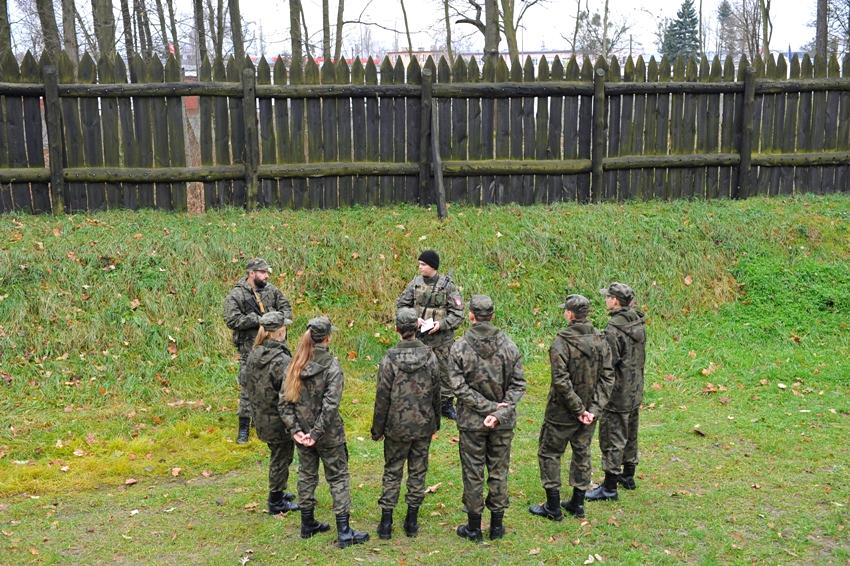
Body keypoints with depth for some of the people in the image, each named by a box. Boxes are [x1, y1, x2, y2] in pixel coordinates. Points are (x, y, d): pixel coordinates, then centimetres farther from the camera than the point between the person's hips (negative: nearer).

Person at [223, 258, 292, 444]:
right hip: (250, 348, -5)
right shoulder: (236, 295, -11)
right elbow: (232, 320, -20)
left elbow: (286, 307, 12)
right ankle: (244, 427, 10)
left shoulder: (271, 290, 4)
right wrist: (259, 319, -21)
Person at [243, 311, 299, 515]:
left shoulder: (253, 355, -2)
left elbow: (248, 386, 8)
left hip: (261, 419, 7)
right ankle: (276, 502, 25)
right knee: (281, 460, 11)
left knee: (277, 456, 25)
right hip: (280, 421, -7)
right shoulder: (282, 360, -27)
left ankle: (277, 493, 41)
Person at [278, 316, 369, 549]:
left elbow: (284, 402, -4)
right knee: (338, 478, 6)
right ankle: (344, 532, 9)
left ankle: (307, 524, 31)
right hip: (329, 434, -5)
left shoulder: (294, 366, -2)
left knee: (307, 475, 19)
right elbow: (330, 405, -24)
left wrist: (295, 429, -6)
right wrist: (316, 433, -18)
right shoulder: (331, 366, -18)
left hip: (303, 432, 5)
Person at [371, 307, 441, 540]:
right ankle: (412, 522, 22)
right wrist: (436, 422, 15)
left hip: (397, 427, -2)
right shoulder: (429, 356, -7)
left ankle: (386, 523, 15)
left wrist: (377, 429, 2)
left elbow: (382, 399, -10)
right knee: (418, 471, 14)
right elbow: (436, 393, 1)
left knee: (392, 472, 11)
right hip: (424, 425, 2)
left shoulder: (390, 360, -15)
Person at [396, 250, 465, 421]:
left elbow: (457, 314, -8)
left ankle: (446, 404, 26)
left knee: (445, 371, 10)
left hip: (442, 337, -2)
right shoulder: (415, 283, -2)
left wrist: (441, 324, -20)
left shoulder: (447, 285, -9)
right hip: (419, 336, 2)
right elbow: (401, 304, 6)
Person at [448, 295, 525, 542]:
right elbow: (518, 385, -7)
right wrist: (500, 412, -13)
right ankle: (497, 525, 23)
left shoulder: (459, 348, -11)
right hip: (504, 424, 2)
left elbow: (459, 387, -15)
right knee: (499, 472, 14)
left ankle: (474, 527, 19)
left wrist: (488, 407, -14)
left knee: (473, 474, 9)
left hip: (471, 422, -2)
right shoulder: (509, 346, -4)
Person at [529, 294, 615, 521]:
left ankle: (553, 507, 14)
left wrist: (578, 409, -17)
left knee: (549, 453, 9)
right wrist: (594, 408, -6)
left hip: (562, 411, -6)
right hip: (589, 411, 6)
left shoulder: (562, 342, -19)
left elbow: (561, 381, -24)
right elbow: (607, 378, -2)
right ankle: (577, 504, 29)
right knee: (582, 454, 19)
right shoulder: (600, 341, 0)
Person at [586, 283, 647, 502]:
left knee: (612, 438, 0)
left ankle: (610, 487, 7)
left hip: (618, 394, -9)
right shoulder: (638, 323, 4)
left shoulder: (614, 329, -24)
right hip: (635, 392, 9)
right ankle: (628, 476, 35)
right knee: (630, 434, 21)